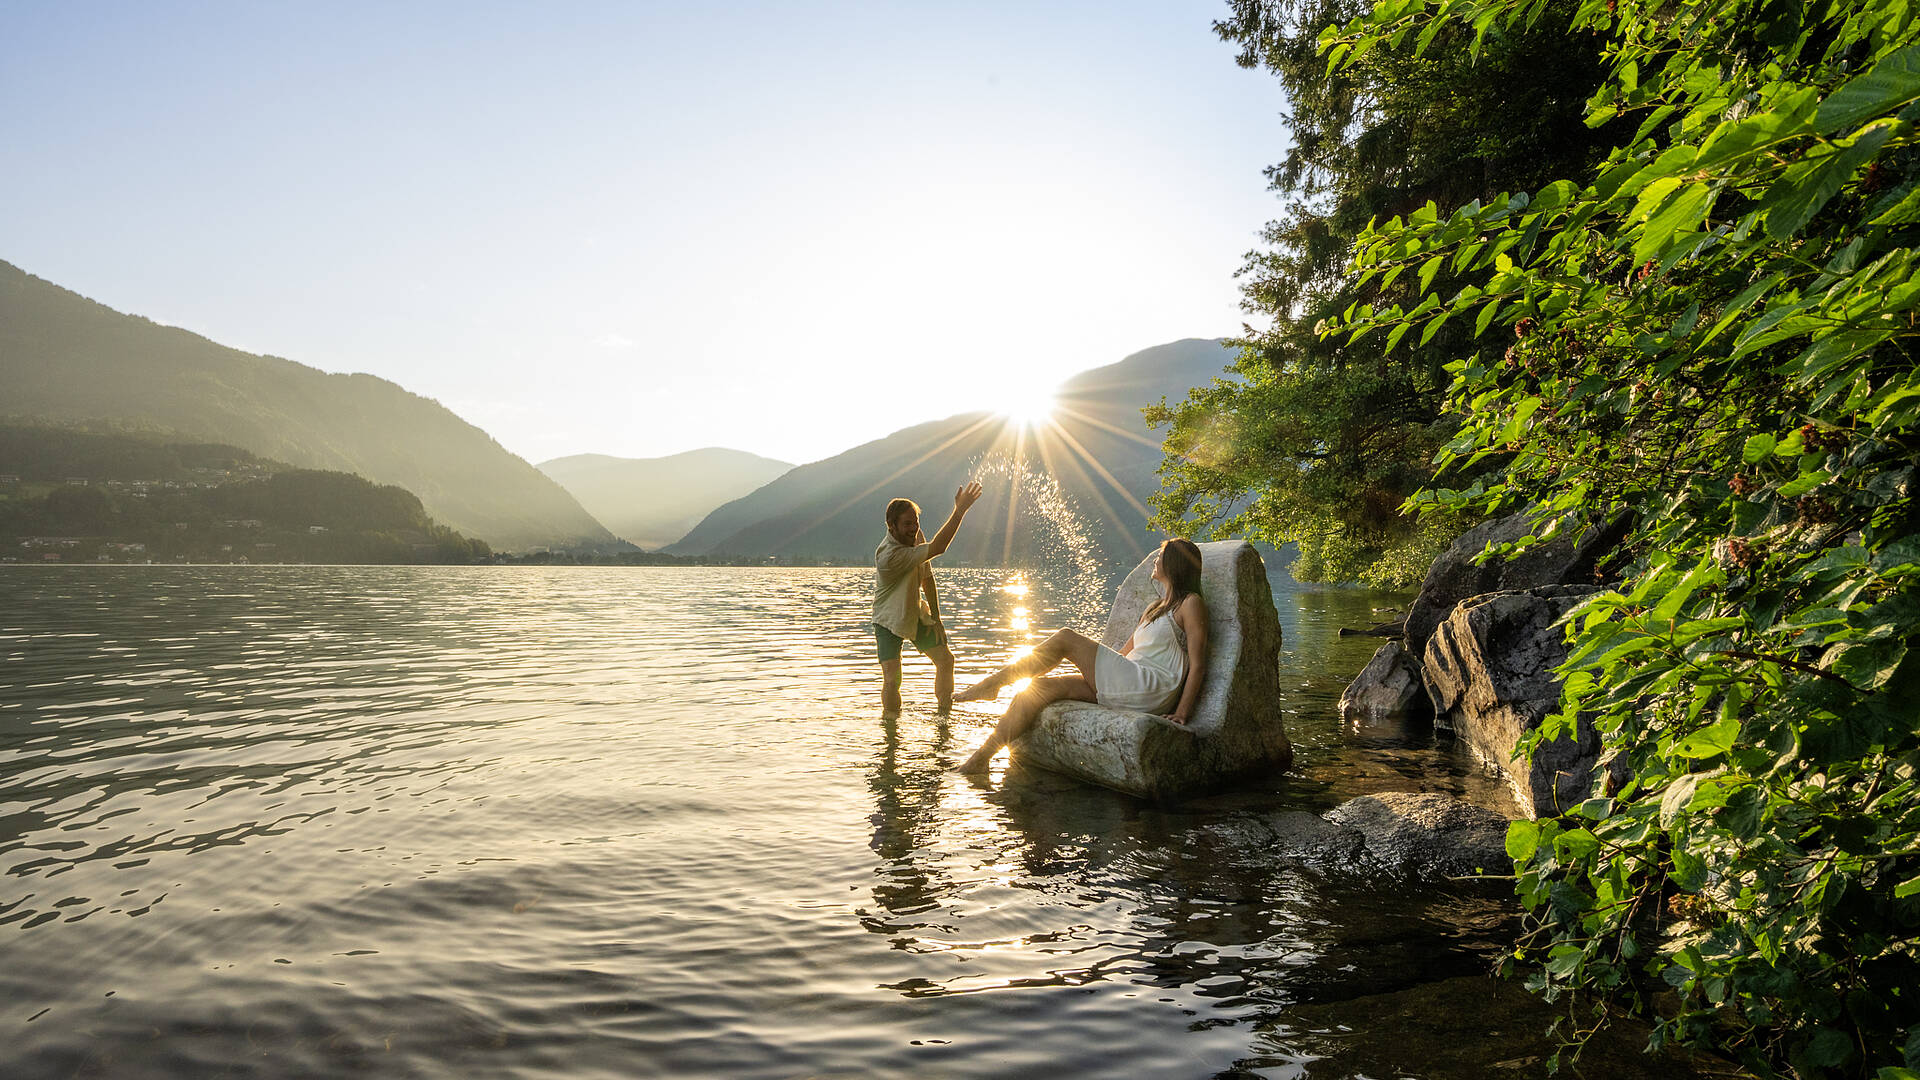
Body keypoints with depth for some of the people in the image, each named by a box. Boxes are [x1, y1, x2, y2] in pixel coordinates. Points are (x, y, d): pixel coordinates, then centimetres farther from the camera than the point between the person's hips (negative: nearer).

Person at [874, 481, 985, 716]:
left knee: (945, 659, 6)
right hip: (889, 620, -7)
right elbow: (937, 548, -40)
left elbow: (927, 578, 5)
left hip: (916, 614, 7)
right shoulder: (888, 555, -35)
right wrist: (960, 510, -41)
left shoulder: (916, 538, -8)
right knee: (892, 679, -16)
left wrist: (935, 617, 4)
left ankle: (944, 713, 22)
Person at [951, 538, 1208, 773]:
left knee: (1065, 639, -14)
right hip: (1126, 688, 8)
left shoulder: (1191, 603, 2)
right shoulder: (1155, 608, 29)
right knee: (1039, 688, -8)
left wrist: (1183, 711, -15)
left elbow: (1198, 665, -7)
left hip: (1152, 691, -8)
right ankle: (981, 757, -11)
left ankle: (995, 682, -6)